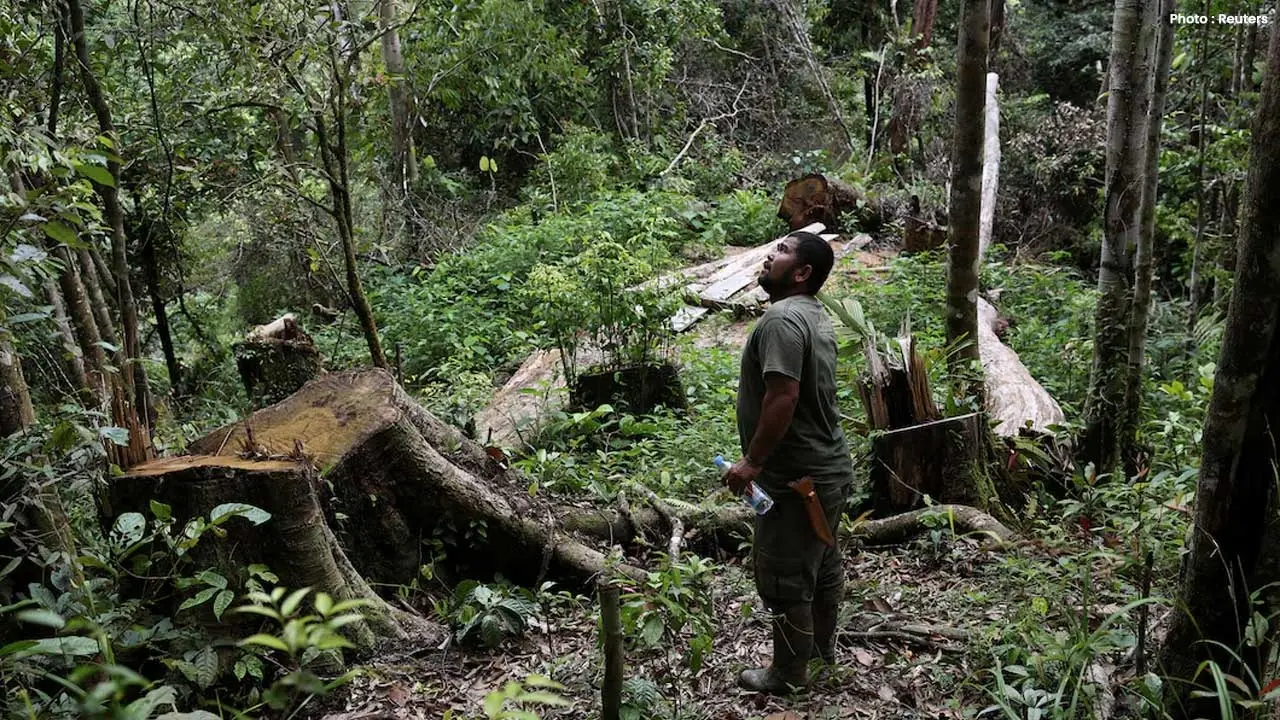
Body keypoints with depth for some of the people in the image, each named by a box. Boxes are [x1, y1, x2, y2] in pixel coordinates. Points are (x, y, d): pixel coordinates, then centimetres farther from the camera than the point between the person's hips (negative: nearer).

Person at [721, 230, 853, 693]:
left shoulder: (782, 318, -21)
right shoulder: (816, 315, 12)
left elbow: (784, 396, -30)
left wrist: (753, 461, -23)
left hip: (796, 480, -10)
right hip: (829, 469, 10)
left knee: (784, 578, 4)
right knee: (823, 566, 21)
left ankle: (790, 675, 17)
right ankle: (822, 651, 37)